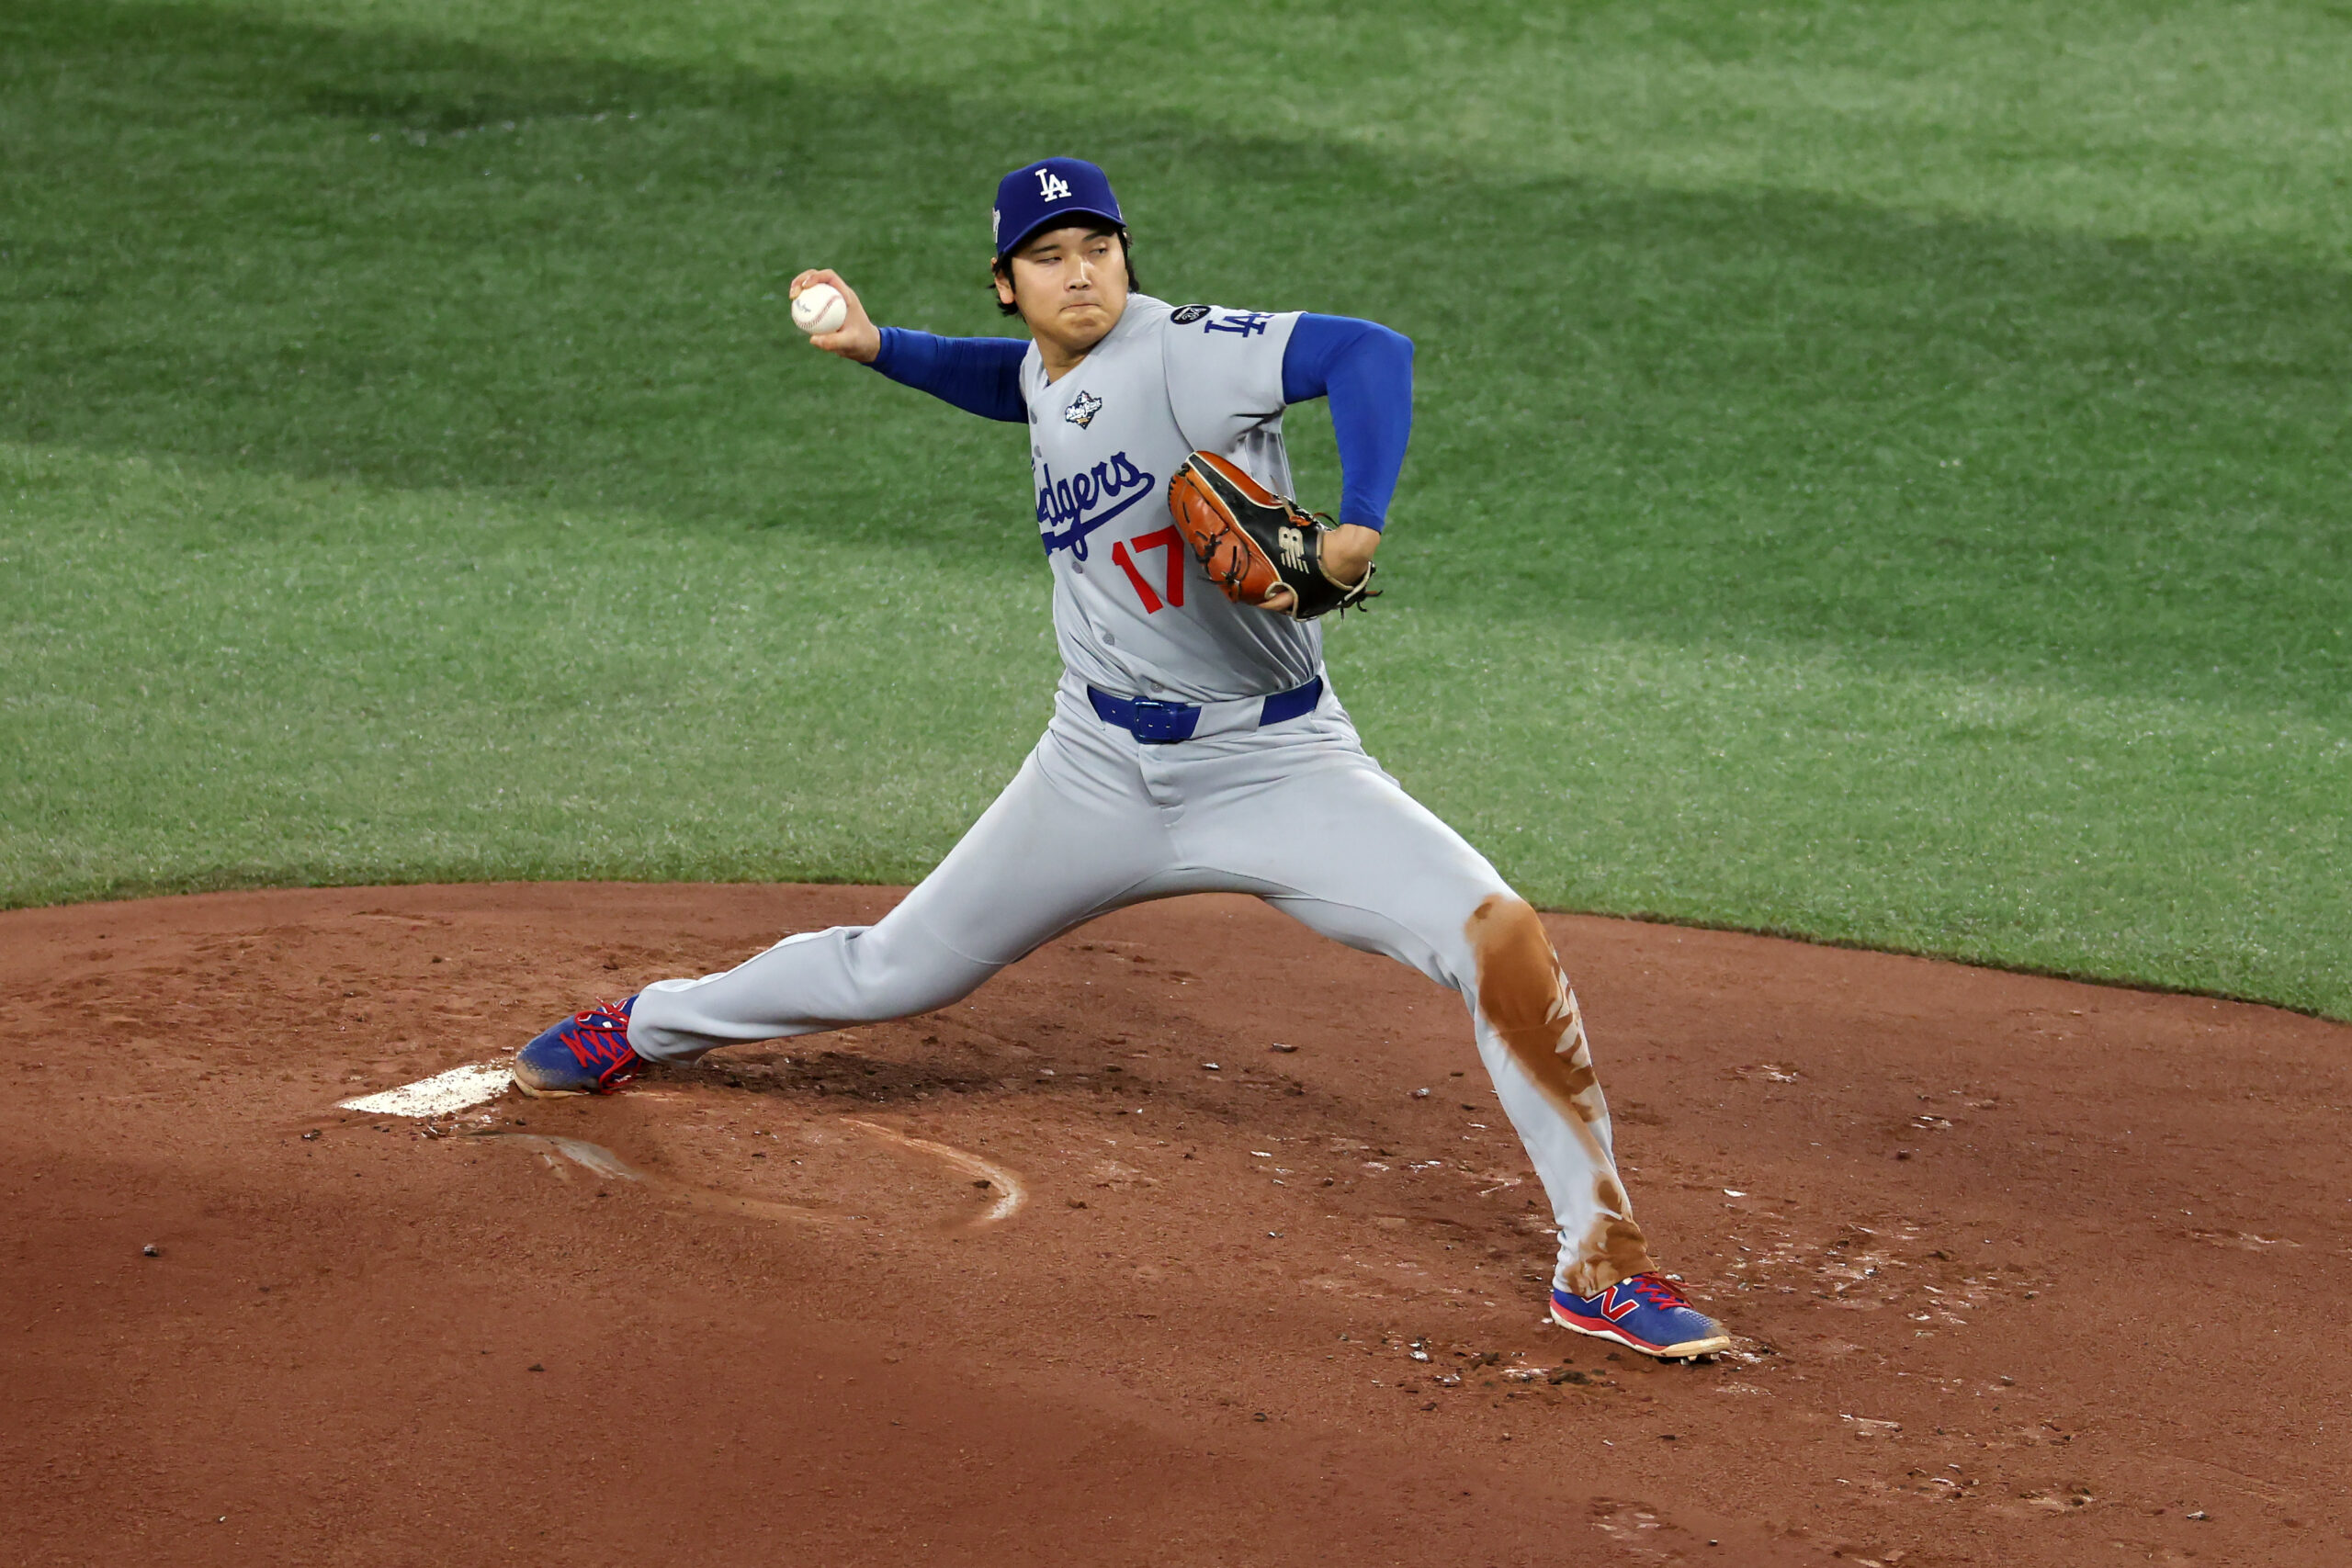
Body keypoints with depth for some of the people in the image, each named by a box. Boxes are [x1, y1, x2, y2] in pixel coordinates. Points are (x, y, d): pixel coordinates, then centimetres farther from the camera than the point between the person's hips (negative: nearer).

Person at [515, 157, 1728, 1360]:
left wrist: (1355, 528, -44)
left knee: (1499, 937, -26)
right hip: (1102, 769, 5)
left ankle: (1600, 1264, -17)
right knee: (896, 970, 15)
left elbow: (1368, 351, -32)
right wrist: (877, 345, 17)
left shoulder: (1184, 351, -17)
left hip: (1277, 764, -5)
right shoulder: (1048, 376, 5)